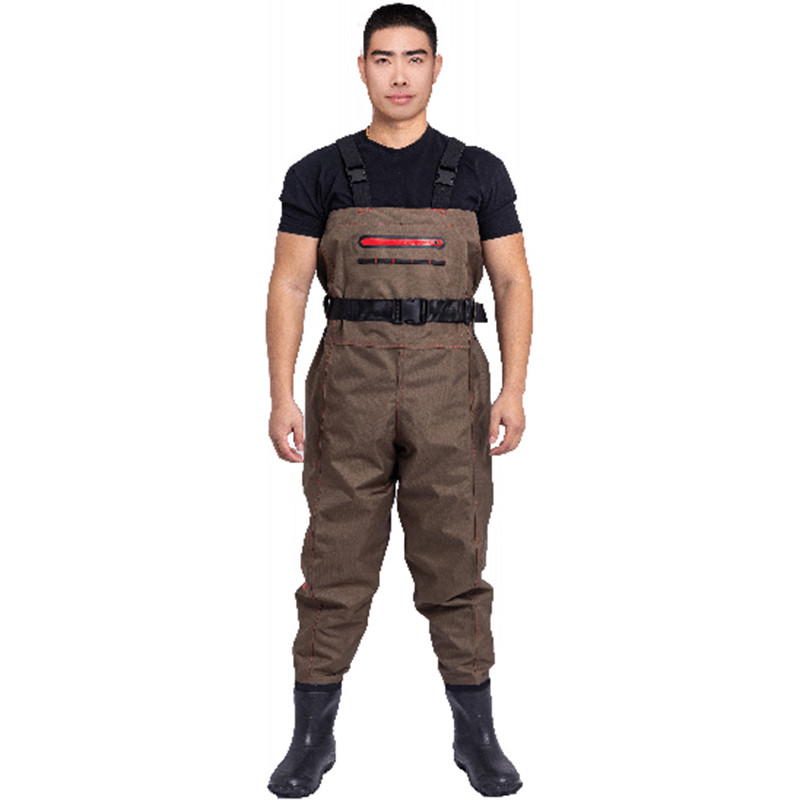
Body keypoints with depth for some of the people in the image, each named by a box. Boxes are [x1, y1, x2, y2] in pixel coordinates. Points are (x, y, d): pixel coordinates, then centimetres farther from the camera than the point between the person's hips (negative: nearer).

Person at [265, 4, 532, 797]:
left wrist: (513, 390, -6)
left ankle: (476, 733, 17)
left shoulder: (478, 173, 7)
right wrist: (282, 397, -7)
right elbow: (289, 288, 2)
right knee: (337, 559, 3)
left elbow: (513, 284, 5)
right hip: (350, 383, 0)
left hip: (449, 382, 0)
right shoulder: (319, 174, 5)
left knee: (454, 558, 4)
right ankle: (312, 736, 15)